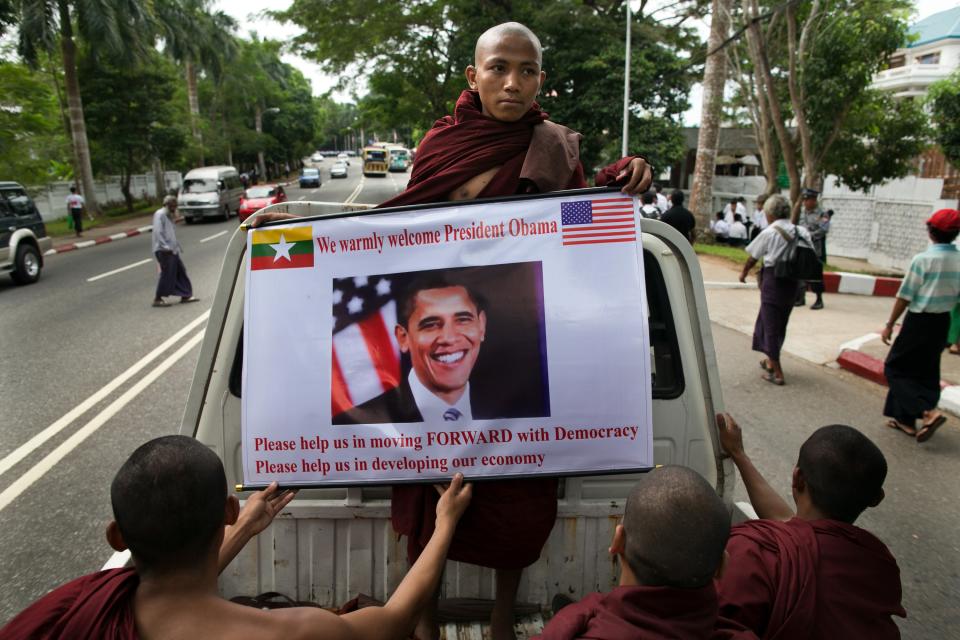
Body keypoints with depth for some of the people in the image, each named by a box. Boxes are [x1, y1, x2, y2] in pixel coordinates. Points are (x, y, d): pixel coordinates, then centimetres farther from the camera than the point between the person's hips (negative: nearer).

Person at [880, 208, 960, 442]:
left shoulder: (923, 259, -17)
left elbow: (904, 296, -14)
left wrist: (890, 324, -7)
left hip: (919, 322, -6)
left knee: (895, 368, 6)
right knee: (924, 373, 16)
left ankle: (928, 412, -8)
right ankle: (906, 420, 24)